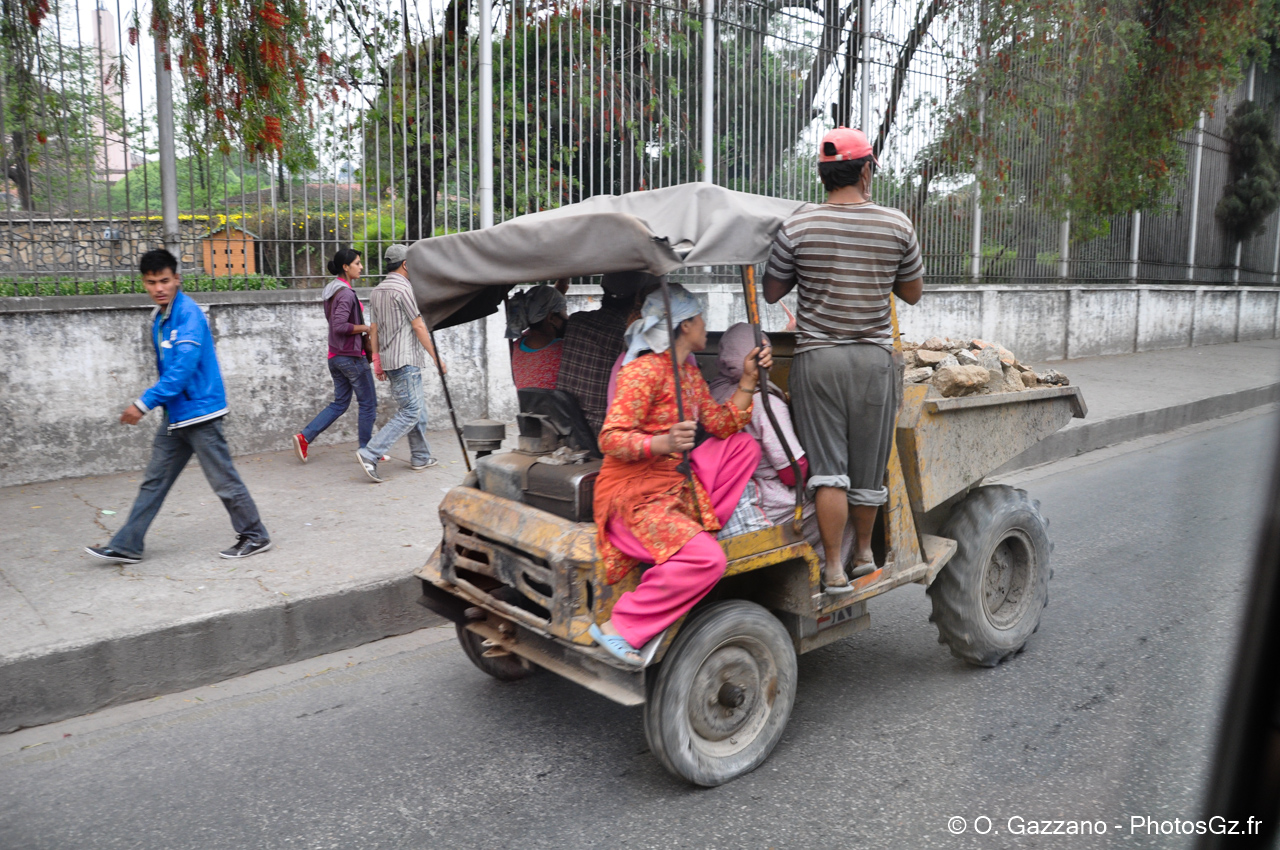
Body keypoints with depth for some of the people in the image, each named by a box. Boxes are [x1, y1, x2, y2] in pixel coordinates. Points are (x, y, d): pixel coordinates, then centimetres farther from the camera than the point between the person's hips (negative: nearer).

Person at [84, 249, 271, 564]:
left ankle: (255, 536, 13)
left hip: (199, 411, -9)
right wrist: (161, 404, 19)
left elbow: (183, 368, -24)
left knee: (224, 481, 0)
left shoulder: (189, 313, -16)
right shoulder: (158, 317, 12)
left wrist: (144, 403, -23)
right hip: (174, 414, 9)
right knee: (154, 480, 12)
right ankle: (126, 546, 19)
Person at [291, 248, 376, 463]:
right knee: (368, 403, 4)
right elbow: (339, 326, -26)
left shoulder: (332, 290, 12)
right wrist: (365, 328, -15)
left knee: (340, 403, 16)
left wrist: (360, 327, 14)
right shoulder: (346, 293, -19)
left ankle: (304, 437, 7)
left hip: (335, 355, 9)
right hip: (351, 356, -9)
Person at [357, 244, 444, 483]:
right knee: (409, 412, -9)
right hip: (406, 359, -10)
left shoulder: (377, 291, 14)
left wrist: (377, 361, 19)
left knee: (417, 409, 16)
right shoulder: (403, 288, -13)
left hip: (389, 359, 10)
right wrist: (436, 357, -9)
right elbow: (419, 327, -14)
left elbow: (374, 330, 15)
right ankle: (370, 454, -16)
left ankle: (420, 457, 22)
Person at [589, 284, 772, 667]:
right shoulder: (645, 370, -14)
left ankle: (694, 528, -1)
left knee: (745, 445, 9)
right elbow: (610, 438, -20)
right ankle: (620, 628, -20)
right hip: (632, 495, -9)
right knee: (707, 560, -27)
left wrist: (748, 380, 2)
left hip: (675, 484, 9)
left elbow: (722, 425, 11)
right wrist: (664, 443, -35)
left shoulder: (689, 371, 14)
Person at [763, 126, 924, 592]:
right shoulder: (896, 225, -1)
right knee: (868, 466, 14)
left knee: (828, 468, 2)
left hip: (817, 358, -2)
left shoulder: (798, 226, -6)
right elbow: (913, 292, 11)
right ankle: (863, 554, 31)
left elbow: (771, 291, 4)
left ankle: (833, 568, 5)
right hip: (874, 358, 2)